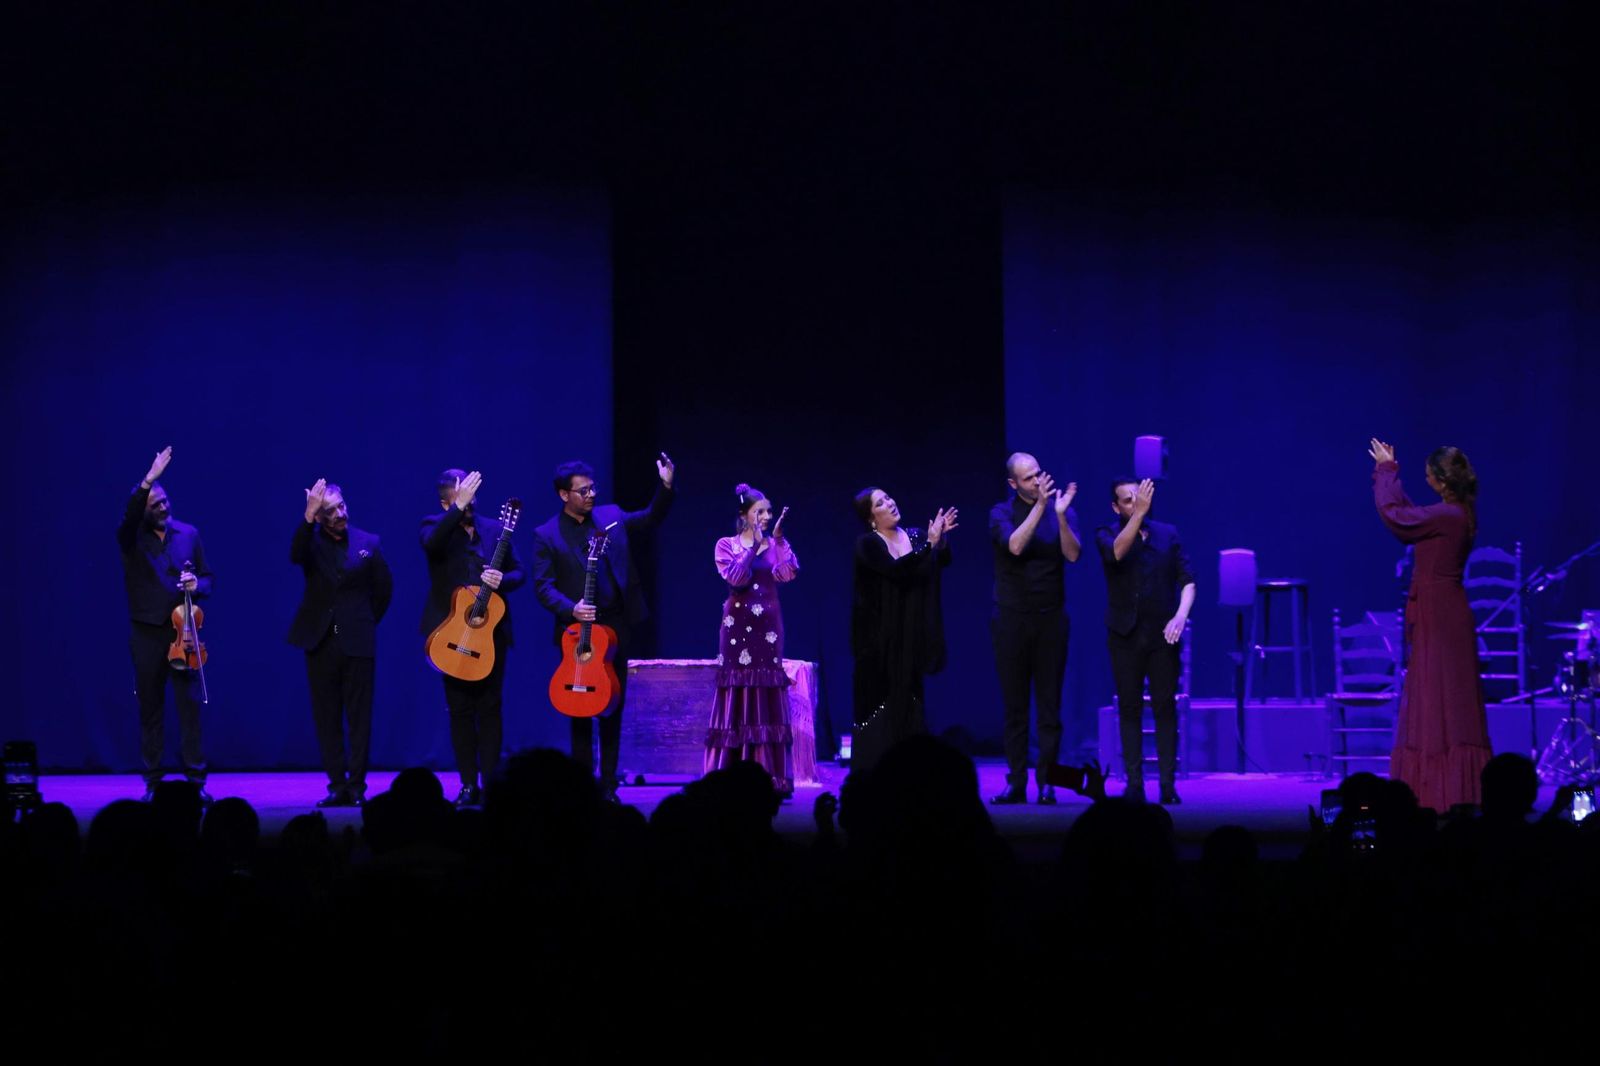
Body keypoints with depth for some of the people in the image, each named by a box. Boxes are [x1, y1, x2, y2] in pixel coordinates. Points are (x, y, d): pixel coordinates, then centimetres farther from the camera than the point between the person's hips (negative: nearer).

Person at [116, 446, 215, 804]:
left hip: (182, 630, 1)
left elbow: (206, 579, 14)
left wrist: (197, 586, -10)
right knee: (150, 707, 4)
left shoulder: (189, 534, 7)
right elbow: (128, 514, -25)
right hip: (147, 633, -1)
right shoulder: (132, 537, -1)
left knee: (190, 704, -4)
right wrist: (147, 480, -36)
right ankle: (153, 783, 10)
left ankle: (196, 780, -1)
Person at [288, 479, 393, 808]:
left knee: (359, 717, 0)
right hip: (320, 641, 1)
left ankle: (356, 786, 5)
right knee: (327, 718, 3)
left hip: (357, 642, -1)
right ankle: (337, 786, 8)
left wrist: (367, 620, 11)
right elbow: (295, 556, -22)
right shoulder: (312, 541, 1)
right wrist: (308, 517, -34)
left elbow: (384, 587, 13)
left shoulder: (368, 543, 4)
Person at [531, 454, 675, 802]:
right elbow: (543, 586, -5)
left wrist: (666, 486, -4)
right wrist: (570, 608, -21)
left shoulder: (611, 516, 8)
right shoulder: (547, 535, -2)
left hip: (617, 626, 3)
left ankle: (608, 784, 11)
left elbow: (651, 518, 12)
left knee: (613, 706, 6)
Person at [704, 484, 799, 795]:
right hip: (738, 627, -3)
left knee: (767, 699, 1)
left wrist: (779, 539, -12)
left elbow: (790, 573, -9)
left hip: (768, 629, 3)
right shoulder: (726, 545, 1)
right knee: (737, 698, -4)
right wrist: (754, 546, -17)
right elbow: (735, 578, -15)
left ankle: (769, 778, 2)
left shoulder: (774, 545, 8)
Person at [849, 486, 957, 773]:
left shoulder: (915, 536, 6)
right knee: (878, 701, -4)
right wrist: (929, 543, -29)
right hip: (879, 637, -4)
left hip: (910, 636, 4)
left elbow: (942, 562, -7)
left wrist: (942, 537, -26)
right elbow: (896, 570, -24)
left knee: (908, 700, 5)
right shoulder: (868, 544, -9)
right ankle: (873, 773, 0)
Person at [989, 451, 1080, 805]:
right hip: (1011, 620, 0)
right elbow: (1015, 546, -19)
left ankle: (1047, 783, 3)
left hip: (1050, 620, 0)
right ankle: (1016, 783, 7)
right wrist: (1039, 507, -24)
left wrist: (1060, 514, -25)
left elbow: (1073, 554, -12)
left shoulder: (1062, 511, 3)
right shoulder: (1001, 513, 0)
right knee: (1014, 706, 3)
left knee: (1050, 706, 0)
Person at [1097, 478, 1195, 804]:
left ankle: (1168, 785, -1)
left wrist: (1181, 615, -12)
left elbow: (1187, 579, 4)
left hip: (1162, 634, 1)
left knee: (1165, 708, -2)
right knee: (1129, 709, 1)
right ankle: (1134, 784, 3)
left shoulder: (1168, 534, 7)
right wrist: (1139, 513, -31)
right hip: (1125, 635, -1)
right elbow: (1117, 552, -21)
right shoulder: (1107, 535, 2)